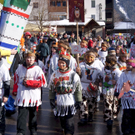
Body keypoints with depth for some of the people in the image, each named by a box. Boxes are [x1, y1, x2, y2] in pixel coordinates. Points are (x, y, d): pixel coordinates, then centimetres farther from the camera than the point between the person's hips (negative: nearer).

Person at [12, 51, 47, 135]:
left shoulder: (37, 69, -4)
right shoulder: (20, 68, 7)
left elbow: (42, 82, -9)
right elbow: (16, 80, 17)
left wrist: (29, 82, -14)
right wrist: (15, 90, 8)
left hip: (34, 96, -1)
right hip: (22, 95, 1)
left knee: (33, 114, 13)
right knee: (22, 114, -4)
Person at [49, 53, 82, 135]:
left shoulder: (73, 75, -6)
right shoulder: (55, 75, 5)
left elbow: (78, 89, -3)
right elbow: (51, 89, 13)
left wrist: (78, 101, -4)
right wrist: (52, 100, 12)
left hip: (70, 104, -4)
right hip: (59, 104, 4)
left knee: (69, 124, -5)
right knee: (63, 123, 14)